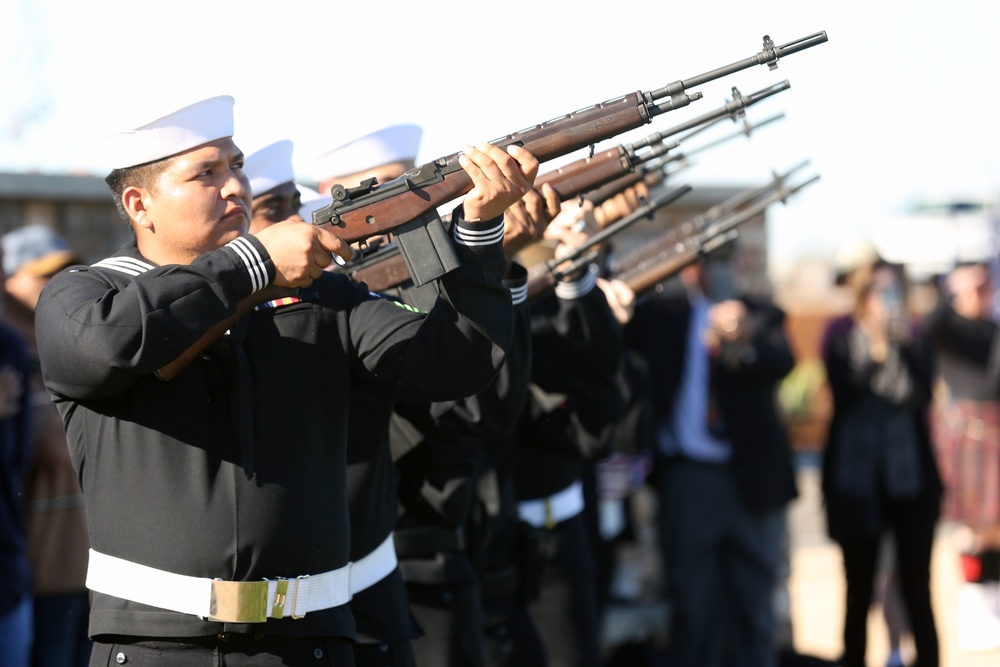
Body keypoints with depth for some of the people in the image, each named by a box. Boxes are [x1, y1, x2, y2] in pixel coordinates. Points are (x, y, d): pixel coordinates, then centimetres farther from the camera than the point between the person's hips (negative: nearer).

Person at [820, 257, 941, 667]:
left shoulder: (913, 335, 5)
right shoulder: (841, 335, 2)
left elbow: (925, 387, -10)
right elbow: (843, 390, -11)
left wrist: (903, 339, -20)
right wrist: (876, 349, -21)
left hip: (910, 475, 0)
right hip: (856, 478, 0)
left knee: (917, 590, -1)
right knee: (859, 591, 6)